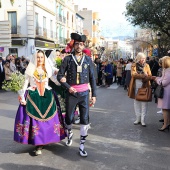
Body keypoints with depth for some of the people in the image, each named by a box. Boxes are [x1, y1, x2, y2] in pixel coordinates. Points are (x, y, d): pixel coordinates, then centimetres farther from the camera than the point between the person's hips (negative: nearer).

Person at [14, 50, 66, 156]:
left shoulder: (48, 69, 12)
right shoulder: (31, 69, 7)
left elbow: (54, 80, 8)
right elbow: (26, 82, 6)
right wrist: (22, 95, -2)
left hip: (47, 96, 2)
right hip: (33, 96, -2)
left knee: (47, 118, -2)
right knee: (35, 118, -7)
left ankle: (44, 139, 11)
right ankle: (38, 144, -4)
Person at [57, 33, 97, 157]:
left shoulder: (88, 60, 4)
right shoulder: (67, 59, -1)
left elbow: (92, 78, 7)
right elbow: (60, 75, -1)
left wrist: (94, 94, 3)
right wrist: (68, 87, -16)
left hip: (84, 93, 1)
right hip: (71, 93, -1)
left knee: (85, 119, -1)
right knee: (69, 117, 10)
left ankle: (82, 145, 9)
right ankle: (69, 133, 43)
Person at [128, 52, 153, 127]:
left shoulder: (146, 65, 3)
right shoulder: (134, 65, 1)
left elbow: (149, 76, -5)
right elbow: (133, 74, -13)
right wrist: (143, 76, -23)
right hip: (136, 87, 1)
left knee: (144, 102, -3)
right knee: (136, 102, 8)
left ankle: (143, 120, 3)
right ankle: (138, 118, 19)